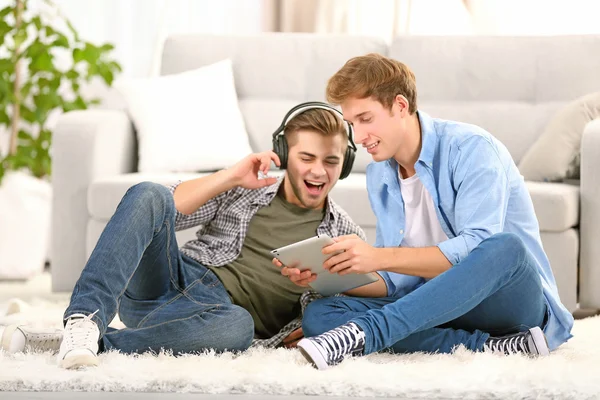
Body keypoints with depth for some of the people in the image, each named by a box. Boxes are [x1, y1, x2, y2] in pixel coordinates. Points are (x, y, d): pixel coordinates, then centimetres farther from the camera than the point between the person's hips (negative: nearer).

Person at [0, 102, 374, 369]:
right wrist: (231, 177, -4)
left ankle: (91, 343, -41)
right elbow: (165, 211, 6)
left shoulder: (344, 234, 15)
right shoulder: (242, 191, 17)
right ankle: (86, 318, -40)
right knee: (147, 194, -27)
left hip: (221, 311, -1)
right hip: (166, 283, 2)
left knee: (239, 326, -43)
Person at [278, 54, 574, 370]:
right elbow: (397, 279, 8)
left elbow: (478, 248, -25)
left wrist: (380, 257, -30)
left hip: (515, 299, -5)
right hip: (437, 306, 5)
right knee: (319, 315, -18)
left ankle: (362, 334, -39)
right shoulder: (379, 174, 9)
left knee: (505, 247, -39)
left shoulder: (470, 148, -11)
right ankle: (488, 346, -27)